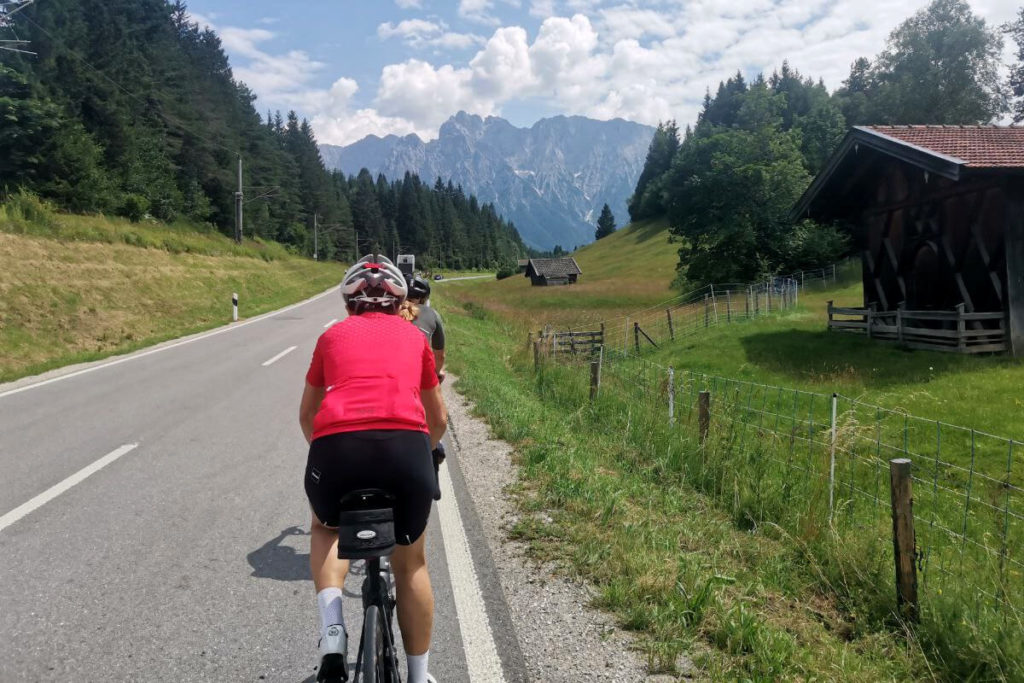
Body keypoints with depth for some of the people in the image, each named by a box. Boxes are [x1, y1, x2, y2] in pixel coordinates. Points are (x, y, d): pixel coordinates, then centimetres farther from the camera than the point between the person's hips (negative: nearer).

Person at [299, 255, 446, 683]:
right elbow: (439, 420, 33)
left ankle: (331, 629, 12)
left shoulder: (333, 335, 24)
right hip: (406, 446, 0)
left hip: (336, 448, 0)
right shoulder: (414, 336, 24)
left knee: (326, 528, 33)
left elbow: (307, 415, 35)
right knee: (411, 563, 24)